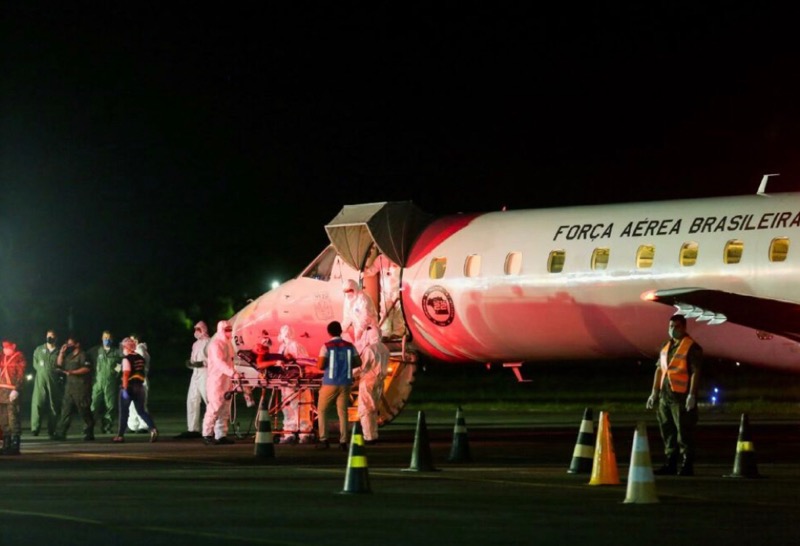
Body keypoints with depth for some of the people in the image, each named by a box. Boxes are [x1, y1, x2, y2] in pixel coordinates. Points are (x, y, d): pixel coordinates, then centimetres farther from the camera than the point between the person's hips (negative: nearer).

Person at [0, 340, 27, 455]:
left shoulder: (19, 357, -4)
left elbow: (20, 375, -10)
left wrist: (16, 390, -18)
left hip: (12, 392, -7)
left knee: (13, 418, -9)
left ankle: (15, 446, -7)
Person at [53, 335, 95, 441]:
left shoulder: (82, 355, -7)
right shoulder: (68, 355, 19)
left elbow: (87, 368, -17)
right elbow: (59, 364, 21)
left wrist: (72, 372, -20)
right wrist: (61, 352, 10)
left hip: (81, 387, -8)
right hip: (70, 386, 8)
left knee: (84, 411, -4)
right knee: (66, 410, 4)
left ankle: (89, 433, 2)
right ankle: (60, 433, 4)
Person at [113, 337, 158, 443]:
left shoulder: (126, 359, -12)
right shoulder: (141, 358, 10)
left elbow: (126, 374, -21)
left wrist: (125, 388, -24)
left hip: (129, 386, -6)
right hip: (140, 386, 6)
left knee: (123, 412, 6)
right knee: (141, 410, 9)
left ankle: (120, 435, 11)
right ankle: (153, 429, -12)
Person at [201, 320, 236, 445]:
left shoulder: (228, 343, 17)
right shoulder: (215, 344, -13)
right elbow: (219, 362, -25)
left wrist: (232, 376, 16)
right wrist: (232, 372, -36)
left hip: (227, 381, 9)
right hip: (216, 380, -9)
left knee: (225, 411, 8)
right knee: (214, 408, -9)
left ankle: (221, 435, 11)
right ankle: (207, 435, -5)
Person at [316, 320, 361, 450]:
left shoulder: (326, 346, -9)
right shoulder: (349, 346, 2)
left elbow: (320, 365, -14)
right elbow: (358, 362, 7)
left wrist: (322, 364, 8)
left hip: (330, 383, -3)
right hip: (345, 383, 3)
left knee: (321, 411, 11)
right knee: (343, 412, 7)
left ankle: (324, 440, 3)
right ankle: (343, 442, 1)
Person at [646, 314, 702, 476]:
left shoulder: (692, 347, -8)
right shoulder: (666, 346, 16)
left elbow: (695, 372, -13)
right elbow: (659, 370, 20)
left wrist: (692, 395, -19)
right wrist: (655, 392, 17)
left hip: (681, 396, -8)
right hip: (666, 395, 8)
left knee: (684, 432, -6)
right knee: (667, 430, 10)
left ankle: (687, 466, -2)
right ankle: (670, 464, 17)